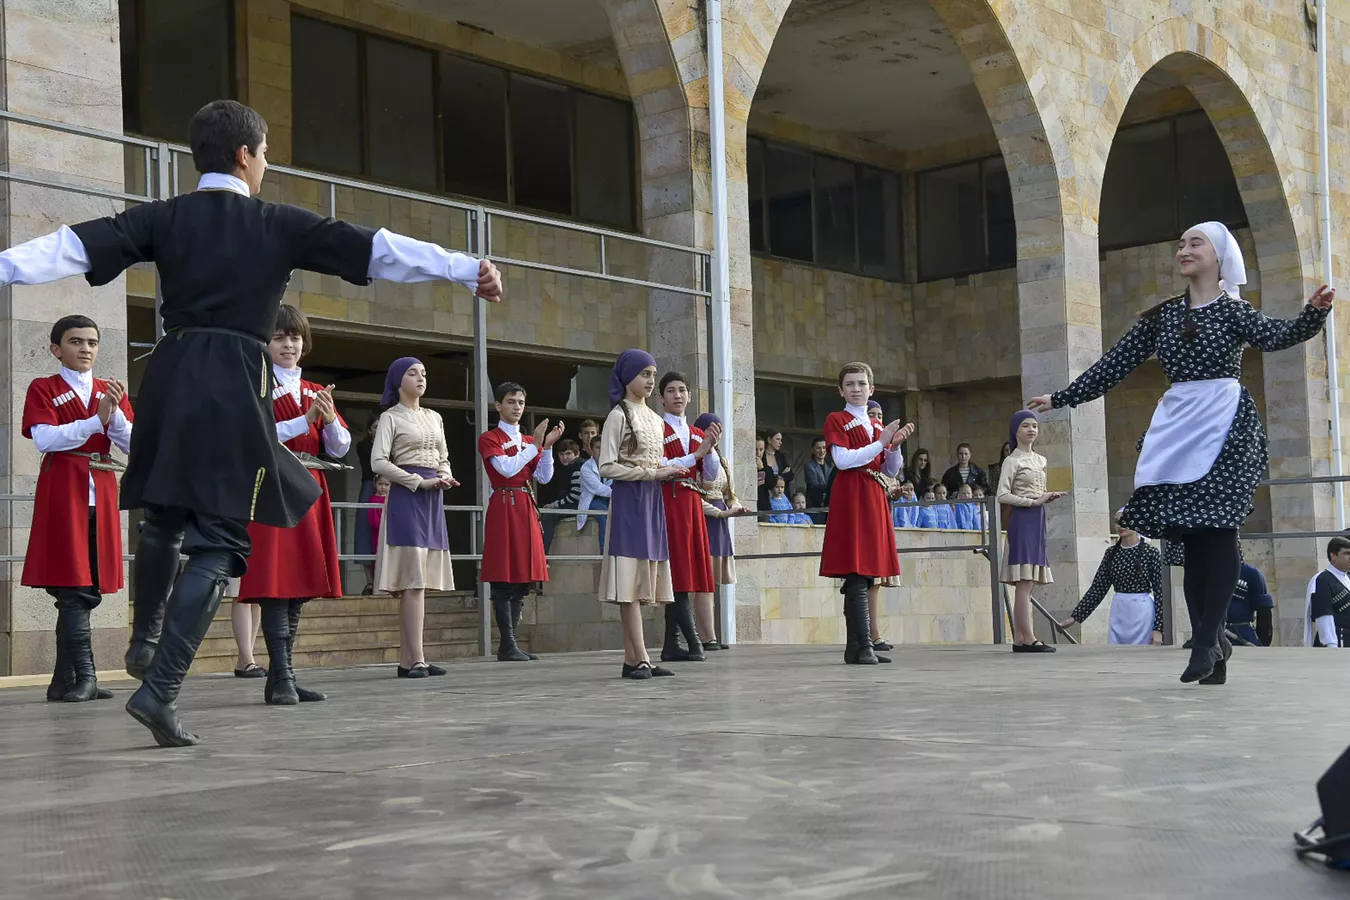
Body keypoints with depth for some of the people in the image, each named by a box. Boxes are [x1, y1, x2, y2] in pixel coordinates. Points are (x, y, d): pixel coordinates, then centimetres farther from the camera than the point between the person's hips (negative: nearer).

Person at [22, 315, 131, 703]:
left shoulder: (111, 391, 17)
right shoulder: (43, 389, 4)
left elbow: (133, 445, 5)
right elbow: (44, 438, -12)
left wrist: (115, 413, -12)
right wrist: (96, 420, -18)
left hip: (101, 495, 5)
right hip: (62, 493, -5)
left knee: (89, 589, 5)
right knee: (74, 586, -10)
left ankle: (64, 681, 11)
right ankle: (85, 676, -11)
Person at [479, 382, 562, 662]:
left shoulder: (529, 440, 18)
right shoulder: (489, 438, 0)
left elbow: (544, 477, 8)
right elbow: (507, 468, -14)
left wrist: (548, 446, -4)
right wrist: (535, 444, -12)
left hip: (527, 508, 7)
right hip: (504, 508, -7)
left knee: (523, 578, 6)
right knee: (503, 579, -7)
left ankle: (510, 643, 11)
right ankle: (507, 645, -5)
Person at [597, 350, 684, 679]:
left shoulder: (655, 419, 17)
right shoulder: (619, 416, -5)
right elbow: (606, 467, -12)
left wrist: (670, 472, 2)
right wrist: (651, 473, -15)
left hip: (652, 501, 8)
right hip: (629, 500, -8)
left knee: (641, 579, 5)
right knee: (630, 577, -9)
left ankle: (631, 658, 6)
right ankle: (640, 657, -12)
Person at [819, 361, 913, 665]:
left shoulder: (876, 426, 21)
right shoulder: (836, 420, 2)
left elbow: (891, 471, 19)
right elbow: (842, 460, -13)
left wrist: (895, 446, 1)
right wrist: (880, 443, -13)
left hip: (874, 501, 7)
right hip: (851, 500, -7)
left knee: (864, 576, 5)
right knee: (857, 575, -13)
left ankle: (855, 648, 8)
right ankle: (864, 647, -17)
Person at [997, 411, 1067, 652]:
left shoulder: (1040, 460, 18)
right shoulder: (1012, 461, -4)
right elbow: (1003, 495, -11)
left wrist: (1048, 497, 4)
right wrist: (1033, 501, -15)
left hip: (1038, 520, 8)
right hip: (1022, 520, -8)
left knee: (1027, 583, 6)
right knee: (1025, 582, -12)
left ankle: (1019, 639, 6)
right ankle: (1029, 639, -14)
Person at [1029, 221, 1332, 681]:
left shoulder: (1232, 309, 2)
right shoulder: (1162, 315, 13)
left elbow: (1275, 336, -17)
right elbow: (1115, 363, 14)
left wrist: (1314, 312, -36)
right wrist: (1061, 398, 13)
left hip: (1225, 424, -4)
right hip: (1179, 426, 4)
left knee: (1217, 528, -11)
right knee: (1191, 537, 0)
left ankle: (1207, 641, -10)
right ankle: (1212, 647, 4)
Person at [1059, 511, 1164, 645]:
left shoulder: (1150, 552, -6)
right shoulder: (1111, 553, 7)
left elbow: (1159, 592, -6)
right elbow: (1098, 588, 8)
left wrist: (1158, 628, -11)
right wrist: (1075, 616, 3)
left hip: (1143, 612, -4)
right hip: (1118, 614, 4)